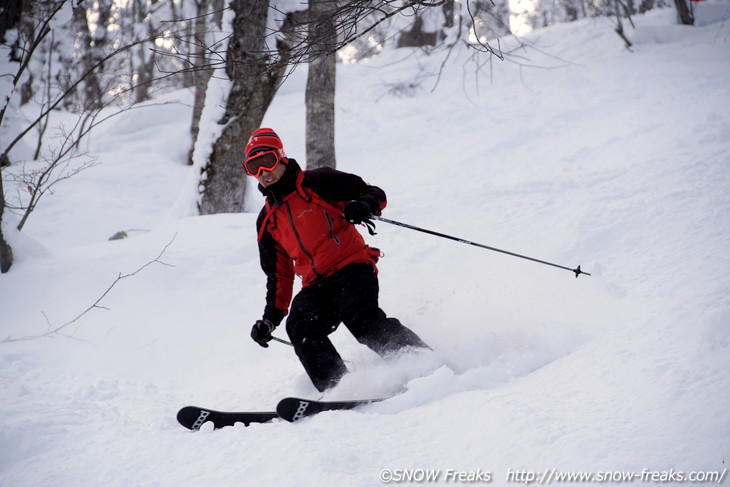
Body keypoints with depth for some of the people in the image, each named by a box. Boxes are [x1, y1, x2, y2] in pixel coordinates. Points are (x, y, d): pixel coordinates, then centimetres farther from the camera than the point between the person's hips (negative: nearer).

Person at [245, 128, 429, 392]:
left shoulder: (318, 182, 5)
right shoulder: (267, 222, 20)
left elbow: (375, 193, 4)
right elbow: (279, 274, 26)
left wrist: (363, 206, -20)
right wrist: (271, 317, 14)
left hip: (352, 267, -5)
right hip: (316, 286, 5)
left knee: (359, 316, -32)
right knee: (300, 326, -26)